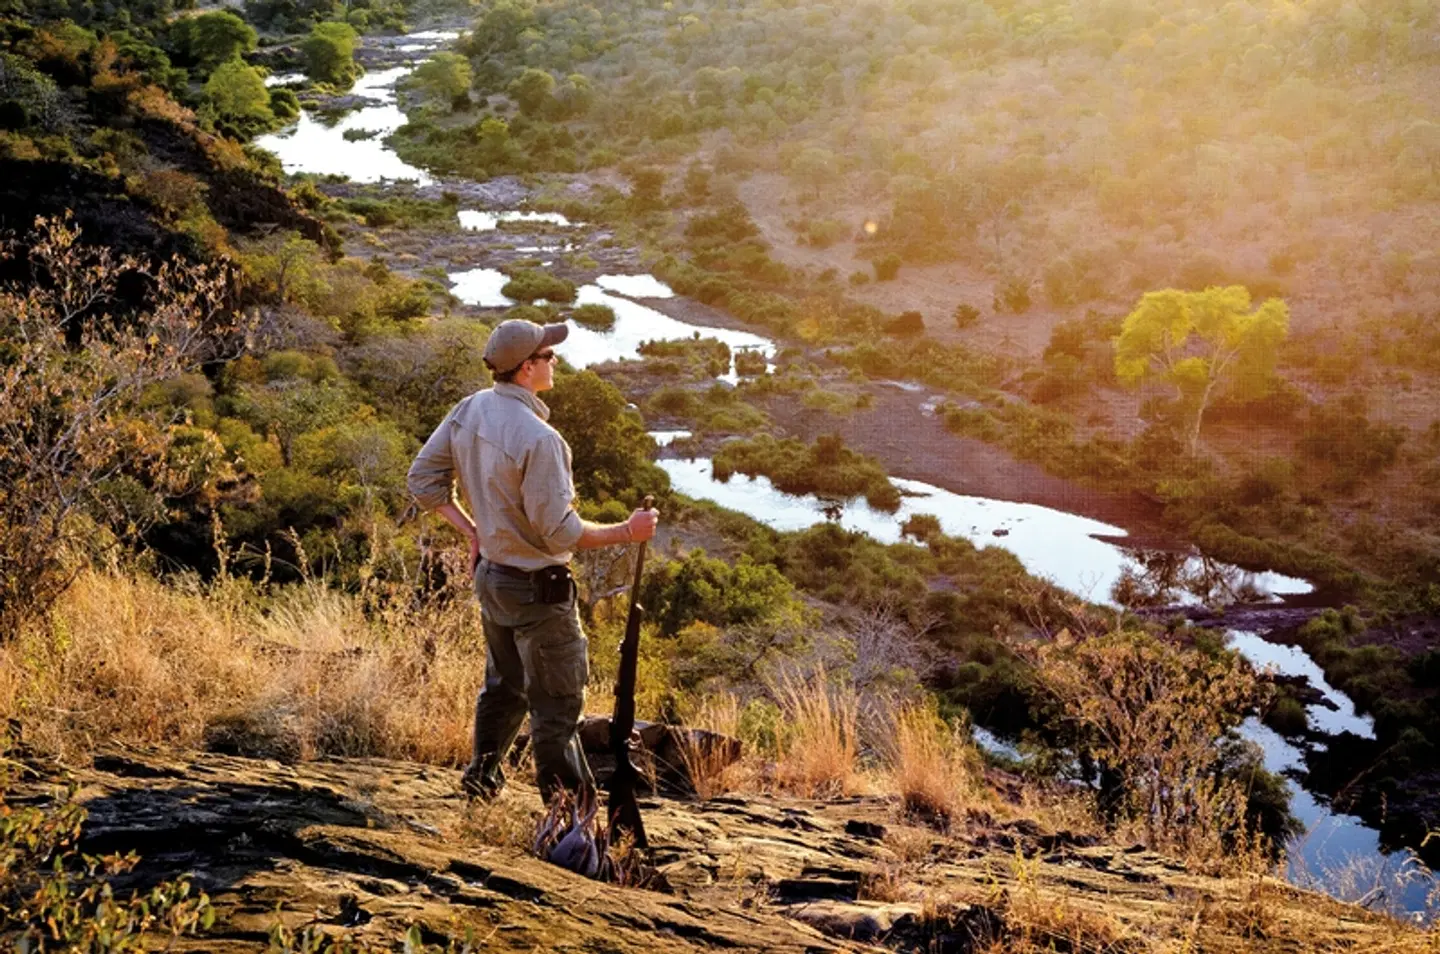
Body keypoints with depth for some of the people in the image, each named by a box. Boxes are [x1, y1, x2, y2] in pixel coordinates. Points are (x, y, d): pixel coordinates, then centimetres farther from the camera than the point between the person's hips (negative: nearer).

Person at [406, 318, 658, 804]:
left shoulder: (469, 411, -3)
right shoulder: (538, 438, -28)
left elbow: (424, 479, 5)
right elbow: (560, 533, -24)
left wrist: (471, 529, 11)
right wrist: (627, 532, -14)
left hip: (490, 574, 9)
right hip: (537, 587, -9)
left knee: (505, 683, 28)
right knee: (557, 701, 6)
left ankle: (483, 774, 42)